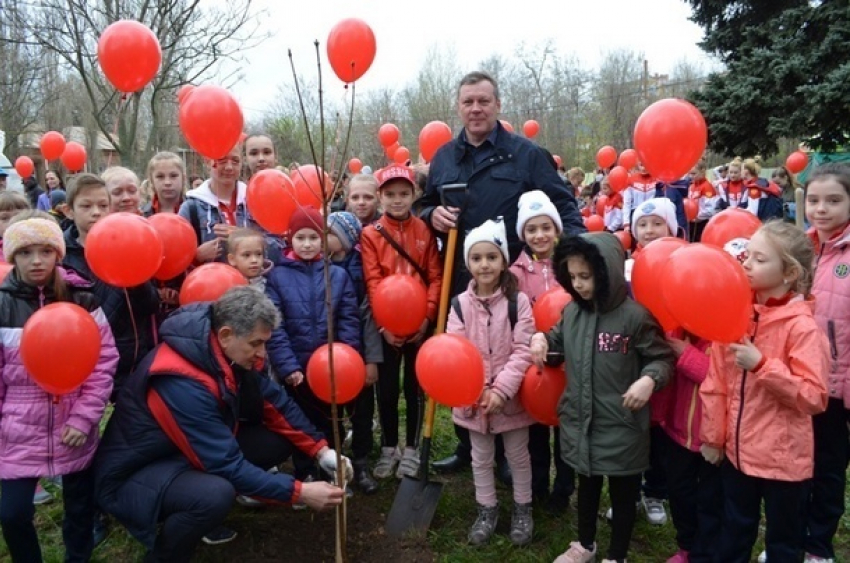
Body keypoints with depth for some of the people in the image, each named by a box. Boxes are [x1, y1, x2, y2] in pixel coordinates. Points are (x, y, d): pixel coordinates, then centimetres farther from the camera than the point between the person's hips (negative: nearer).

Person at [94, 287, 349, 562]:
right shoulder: (182, 383, -34)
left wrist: (320, 449, -9)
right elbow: (227, 465, -31)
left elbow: (275, 402, 1)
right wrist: (299, 492, -28)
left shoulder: (230, 353, -10)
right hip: (134, 474, -8)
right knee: (215, 494, -37)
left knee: (280, 440, -6)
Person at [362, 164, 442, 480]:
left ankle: (412, 449, 24)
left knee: (415, 386, 11)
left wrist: (426, 318, -13)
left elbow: (436, 278, -2)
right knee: (386, 388, 10)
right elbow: (372, 282, -7)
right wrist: (383, 323, -15)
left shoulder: (425, 231, 1)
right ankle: (388, 448, 26)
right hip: (385, 326, 0)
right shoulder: (370, 234, -1)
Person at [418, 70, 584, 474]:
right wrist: (432, 214, -4)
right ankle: (468, 446, 31)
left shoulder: (527, 154, -2)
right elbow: (424, 204, 20)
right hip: (460, 282, 4)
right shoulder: (443, 157, 11)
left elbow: (562, 205, -2)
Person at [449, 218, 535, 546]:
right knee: (481, 457, 18)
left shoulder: (518, 301, -10)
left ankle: (522, 509, 37)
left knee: (518, 455, 16)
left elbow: (523, 351, -14)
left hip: (511, 396, -2)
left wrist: (501, 389, -22)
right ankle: (486, 510, 37)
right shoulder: (460, 304, -5)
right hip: (473, 399, 2)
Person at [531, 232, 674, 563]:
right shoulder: (572, 310, -2)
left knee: (623, 492, 16)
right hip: (579, 420, 5)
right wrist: (542, 337, -6)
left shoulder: (634, 315, -19)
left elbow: (662, 358, -11)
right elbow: (561, 339, 16)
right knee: (586, 485, 25)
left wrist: (649, 379, -30)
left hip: (621, 425, -5)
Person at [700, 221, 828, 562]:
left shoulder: (801, 325, -16)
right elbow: (716, 381, 2)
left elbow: (815, 397, -21)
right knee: (734, 533, 24)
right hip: (737, 448, 5)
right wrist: (712, 436, 5)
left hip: (783, 457, -5)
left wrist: (761, 364, -26)